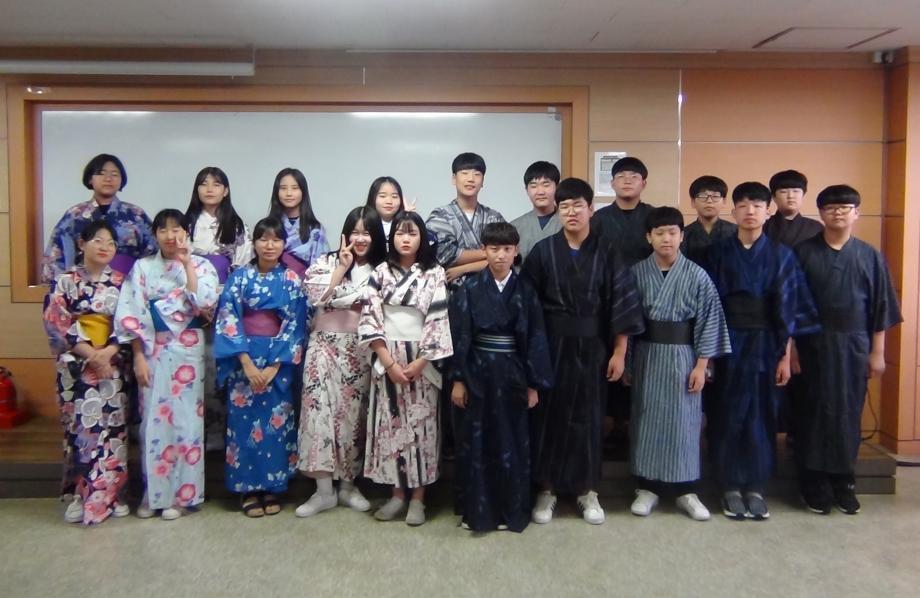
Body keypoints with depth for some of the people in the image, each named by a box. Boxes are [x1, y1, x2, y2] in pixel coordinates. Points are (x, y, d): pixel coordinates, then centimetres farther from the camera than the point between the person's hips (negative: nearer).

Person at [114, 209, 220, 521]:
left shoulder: (201, 265, 3)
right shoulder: (142, 267, 5)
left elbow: (205, 303, -14)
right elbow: (131, 314, 0)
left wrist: (186, 264, -10)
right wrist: (138, 357, -7)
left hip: (188, 351, -1)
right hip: (152, 351, 1)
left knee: (185, 420, 1)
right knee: (153, 421, 4)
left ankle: (179, 494, 12)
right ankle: (152, 493, 16)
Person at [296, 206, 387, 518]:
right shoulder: (327, 262, 5)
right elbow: (316, 296, -12)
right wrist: (342, 267, -11)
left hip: (361, 350, 1)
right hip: (326, 346, -1)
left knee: (354, 413, 6)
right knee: (321, 409, -9)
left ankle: (348, 484, 18)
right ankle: (324, 489, -3)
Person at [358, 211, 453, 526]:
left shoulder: (434, 274, -1)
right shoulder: (381, 272, 4)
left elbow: (438, 320, -7)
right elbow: (369, 319, -2)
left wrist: (419, 362, -13)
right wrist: (389, 361, -11)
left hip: (421, 361, -1)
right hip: (387, 359, 2)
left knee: (420, 424, 2)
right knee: (391, 424, 4)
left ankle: (418, 497, 12)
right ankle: (397, 493, 17)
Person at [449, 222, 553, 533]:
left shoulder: (525, 292, 1)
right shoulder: (469, 289, -2)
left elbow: (535, 339, 1)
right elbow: (459, 336, -3)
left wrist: (534, 384, -2)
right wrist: (458, 379, -7)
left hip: (513, 375, 1)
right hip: (478, 373, -1)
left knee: (512, 442, 8)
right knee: (476, 441, 4)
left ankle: (511, 510, 21)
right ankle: (476, 510, 17)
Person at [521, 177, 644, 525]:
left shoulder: (606, 254, -1)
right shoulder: (542, 252, -2)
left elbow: (621, 304, -1)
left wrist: (619, 352, -4)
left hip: (591, 347, 0)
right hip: (550, 345, 0)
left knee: (586, 416, 8)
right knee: (548, 415, 5)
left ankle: (587, 491, 21)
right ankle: (546, 489, 18)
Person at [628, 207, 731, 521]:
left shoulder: (697, 275, -5)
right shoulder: (636, 273, -2)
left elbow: (709, 321, -4)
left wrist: (701, 365, -7)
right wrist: (623, 359, 1)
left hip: (682, 355, -1)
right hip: (646, 355, 1)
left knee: (683, 420, 4)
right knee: (647, 418, 6)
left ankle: (685, 490, 17)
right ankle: (647, 487, 18)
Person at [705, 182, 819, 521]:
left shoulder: (781, 255, 2)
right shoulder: (718, 253, 1)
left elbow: (787, 309, 0)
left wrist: (785, 356, -3)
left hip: (765, 344, 0)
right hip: (728, 342, 0)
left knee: (761, 414, 5)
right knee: (728, 414, 4)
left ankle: (756, 488, 16)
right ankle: (731, 488, 14)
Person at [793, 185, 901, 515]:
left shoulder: (870, 256, 4)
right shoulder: (803, 252, -1)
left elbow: (880, 307, 6)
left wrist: (877, 352, 2)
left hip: (853, 346, 2)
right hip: (812, 344, -2)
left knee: (848, 411, 7)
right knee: (814, 410, 3)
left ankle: (843, 481, 20)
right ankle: (814, 484, 13)